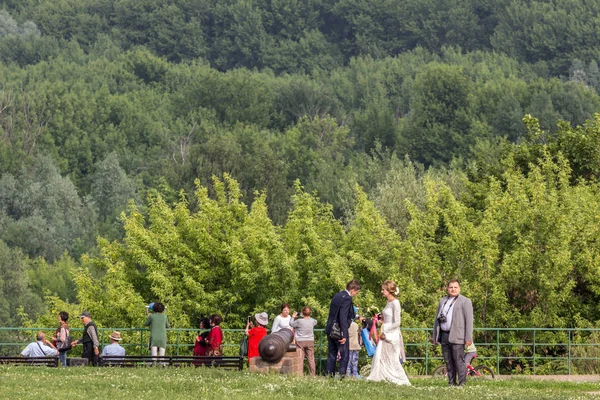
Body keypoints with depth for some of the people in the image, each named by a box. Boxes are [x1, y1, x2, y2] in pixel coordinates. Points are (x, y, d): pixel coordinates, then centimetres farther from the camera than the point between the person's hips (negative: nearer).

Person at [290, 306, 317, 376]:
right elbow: (315, 321, 21)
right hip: (310, 342, 3)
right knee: (311, 359, 6)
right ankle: (312, 374, 6)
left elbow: (291, 324, -1)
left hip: (300, 342, -3)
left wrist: (293, 317, 13)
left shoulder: (299, 321, -16)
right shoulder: (312, 321, -4)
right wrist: (308, 317, 24)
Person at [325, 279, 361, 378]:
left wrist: (355, 316, 29)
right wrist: (344, 335, -22)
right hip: (339, 331, -8)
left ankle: (329, 373, 17)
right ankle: (342, 374, -2)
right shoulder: (347, 299, -17)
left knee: (331, 354, 15)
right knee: (344, 354, 1)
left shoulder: (337, 295, 11)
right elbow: (343, 318, -23)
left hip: (330, 330, 8)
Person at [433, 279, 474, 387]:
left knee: (459, 360, -9)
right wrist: (435, 337, 17)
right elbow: (437, 319, 21)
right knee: (448, 361, 7)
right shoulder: (443, 301, 18)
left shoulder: (465, 301, 0)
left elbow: (469, 320, -5)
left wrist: (468, 338, -12)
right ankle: (451, 383, 11)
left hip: (457, 336, -6)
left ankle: (462, 383, -7)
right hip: (444, 336, 6)